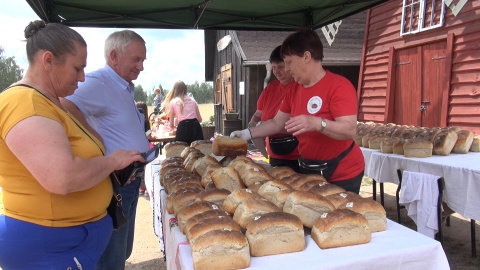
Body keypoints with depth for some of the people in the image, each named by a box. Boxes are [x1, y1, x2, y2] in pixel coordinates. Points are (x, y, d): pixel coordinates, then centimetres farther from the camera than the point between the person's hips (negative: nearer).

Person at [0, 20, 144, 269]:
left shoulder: (50, 101, 10)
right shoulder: (24, 103, -21)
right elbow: (62, 178, -33)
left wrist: (118, 169, 4)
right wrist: (113, 160, -17)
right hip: (47, 244, -9)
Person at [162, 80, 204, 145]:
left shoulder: (172, 102, 11)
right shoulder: (192, 100, 18)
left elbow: (171, 125, 12)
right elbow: (200, 119, 18)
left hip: (183, 128, -2)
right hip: (196, 126, 3)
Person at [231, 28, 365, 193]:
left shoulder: (339, 86, -19)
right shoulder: (294, 91, 4)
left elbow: (350, 130, -27)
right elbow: (277, 123, 10)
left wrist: (317, 123, -42)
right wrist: (247, 133, 2)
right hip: (308, 170, 7)